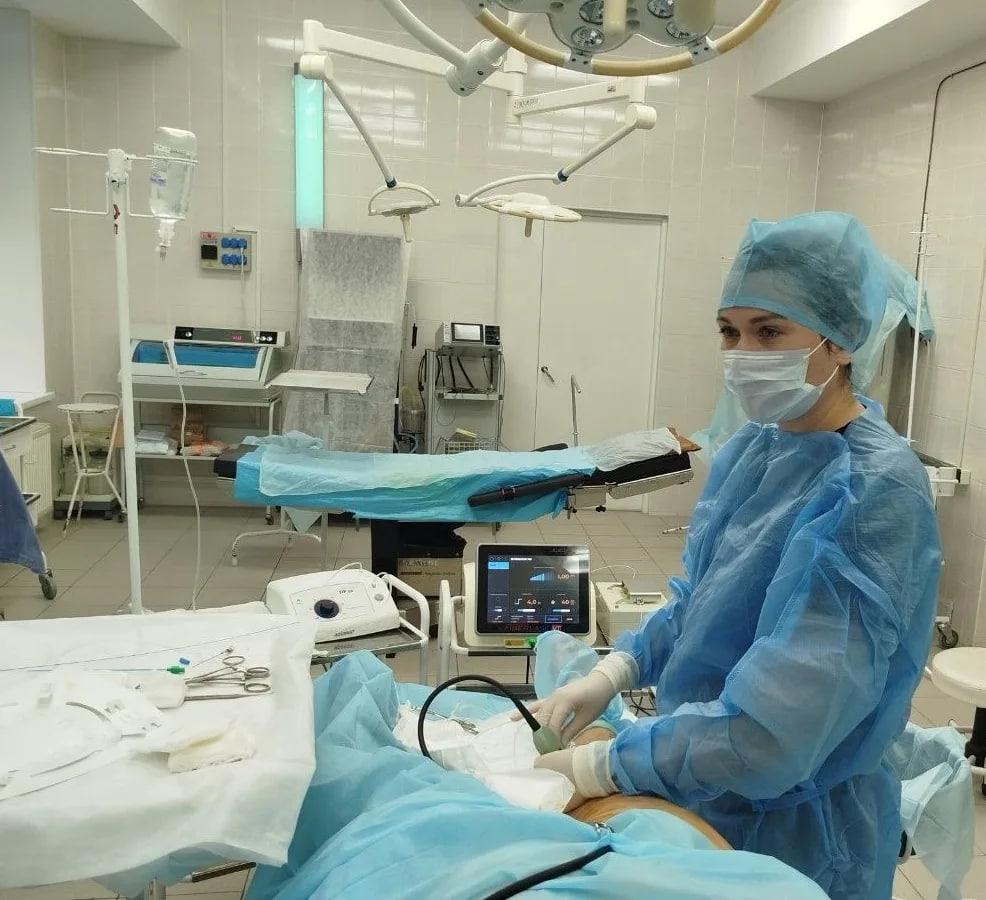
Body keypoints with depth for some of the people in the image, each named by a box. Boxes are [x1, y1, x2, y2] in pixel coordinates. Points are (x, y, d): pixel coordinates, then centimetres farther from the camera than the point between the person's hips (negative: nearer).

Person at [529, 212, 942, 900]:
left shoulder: (874, 490, -26)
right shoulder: (752, 449, -2)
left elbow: (775, 725, -31)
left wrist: (596, 768, -26)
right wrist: (611, 674, -5)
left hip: (792, 825, -6)